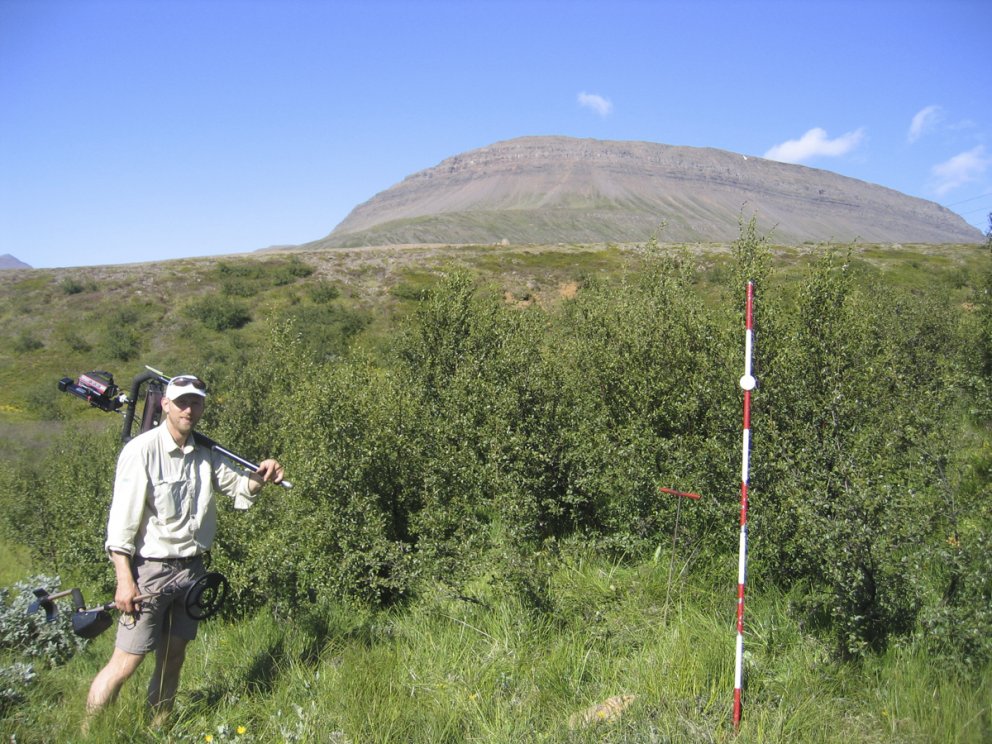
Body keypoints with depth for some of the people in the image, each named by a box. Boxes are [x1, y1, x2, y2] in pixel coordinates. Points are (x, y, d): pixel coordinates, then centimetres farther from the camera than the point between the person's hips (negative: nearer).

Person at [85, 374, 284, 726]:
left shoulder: (205, 453, 5)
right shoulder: (142, 450, -13)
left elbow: (238, 487, 10)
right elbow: (122, 519, -15)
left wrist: (260, 477, -13)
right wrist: (124, 580, -18)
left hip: (192, 568, 6)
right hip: (151, 569, -6)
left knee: (173, 657, 15)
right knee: (125, 662, -3)